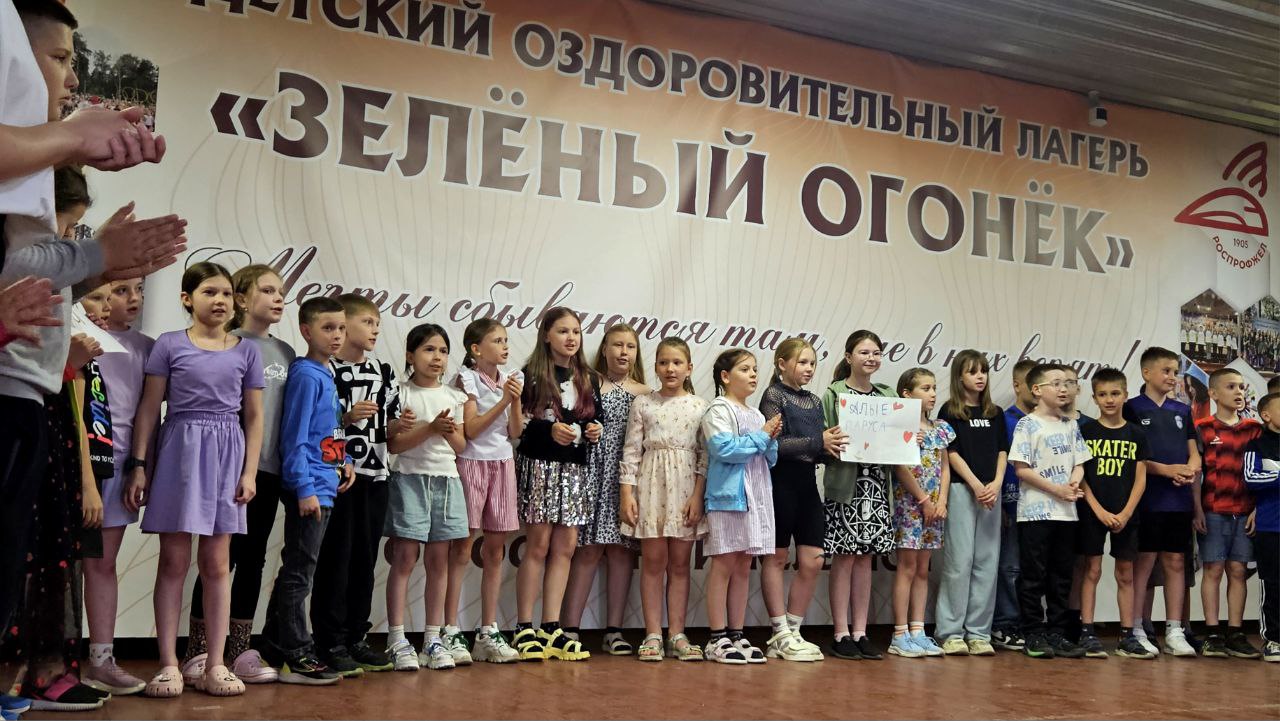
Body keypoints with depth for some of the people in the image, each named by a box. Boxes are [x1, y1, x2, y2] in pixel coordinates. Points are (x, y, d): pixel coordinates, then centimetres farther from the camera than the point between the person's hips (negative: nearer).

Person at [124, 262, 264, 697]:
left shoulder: (246, 352, 7)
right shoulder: (169, 345, 1)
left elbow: (253, 417, 8)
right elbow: (149, 409, 1)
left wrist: (250, 471, 0)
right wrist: (138, 465, -5)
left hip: (226, 455, 2)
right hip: (179, 452, -2)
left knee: (216, 564, 5)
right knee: (174, 562, 2)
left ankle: (215, 665, 10)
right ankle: (169, 664, 8)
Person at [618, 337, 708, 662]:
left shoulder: (699, 406, 4)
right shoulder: (643, 403, 4)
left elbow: (704, 454, 1)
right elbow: (631, 450, 2)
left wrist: (698, 495, -7)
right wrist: (626, 492, -5)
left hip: (685, 488, 1)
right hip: (651, 485, -1)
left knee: (680, 563, 5)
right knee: (653, 561, 1)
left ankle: (676, 635, 11)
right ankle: (653, 635, 7)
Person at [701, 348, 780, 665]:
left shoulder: (757, 415, 19)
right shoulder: (719, 410, -5)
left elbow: (770, 459, 19)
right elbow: (723, 448, -19)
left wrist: (772, 439, -2)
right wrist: (762, 436, -10)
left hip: (756, 497, 8)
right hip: (728, 496, -7)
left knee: (743, 567, 9)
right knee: (724, 565, -5)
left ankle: (737, 635, 15)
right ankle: (718, 639, 0)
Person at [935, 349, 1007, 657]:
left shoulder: (996, 413, 15)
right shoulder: (950, 411, 1)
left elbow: (1002, 453, 11)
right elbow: (952, 453, -4)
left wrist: (996, 484, -6)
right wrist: (976, 486, -12)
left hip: (991, 492, 5)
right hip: (960, 490, -4)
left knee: (987, 562, 3)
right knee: (959, 560, -6)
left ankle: (978, 632, 10)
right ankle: (951, 632, 0)